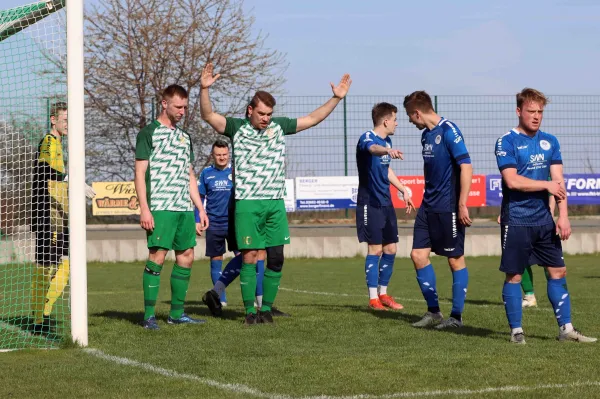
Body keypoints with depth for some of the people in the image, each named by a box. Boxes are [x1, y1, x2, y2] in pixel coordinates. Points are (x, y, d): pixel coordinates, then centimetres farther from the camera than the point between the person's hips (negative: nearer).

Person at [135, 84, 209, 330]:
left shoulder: (184, 136, 20)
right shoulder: (149, 133, -1)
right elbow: (140, 173, -6)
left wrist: (200, 208, 18)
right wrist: (144, 209, -14)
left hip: (184, 208, 7)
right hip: (160, 208, -7)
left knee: (186, 256, 5)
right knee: (157, 256, -11)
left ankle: (177, 313, 13)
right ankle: (149, 316, -9)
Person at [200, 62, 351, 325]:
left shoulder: (279, 126, 11)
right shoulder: (237, 128, 1)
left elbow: (312, 119, 17)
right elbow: (208, 116, -10)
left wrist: (336, 98, 12)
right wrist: (204, 89, -25)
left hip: (275, 203, 4)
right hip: (247, 204, -4)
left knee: (276, 258, 1)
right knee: (249, 257, -5)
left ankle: (266, 308, 11)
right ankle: (250, 311, 1)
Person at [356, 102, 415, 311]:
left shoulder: (387, 141, 12)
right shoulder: (367, 138, -14)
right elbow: (373, 149, -41)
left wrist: (403, 190, 26)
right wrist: (388, 150, -62)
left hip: (386, 203, 8)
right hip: (370, 204, -8)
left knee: (390, 249, 9)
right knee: (376, 249, -7)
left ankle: (383, 293, 21)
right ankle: (373, 298, 0)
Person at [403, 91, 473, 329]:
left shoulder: (448, 131, -14)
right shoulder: (426, 135, 12)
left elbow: (466, 167, -18)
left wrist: (462, 205, -21)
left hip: (448, 208, -9)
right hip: (428, 206, 9)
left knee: (455, 259, 1)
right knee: (418, 255, 5)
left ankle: (456, 316, 8)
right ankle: (433, 312, 15)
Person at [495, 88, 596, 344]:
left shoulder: (550, 142, 8)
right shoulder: (507, 142, -7)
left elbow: (558, 181, 3)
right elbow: (512, 180, -17)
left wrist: (563, 215, -8)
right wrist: (546, 185, -9)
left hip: (544, 219, 5)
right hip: (516, 221, -5)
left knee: (558, 271, 5)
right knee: (514, 275, 0)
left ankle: (565, 329, 11)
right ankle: (516, 330, 9)